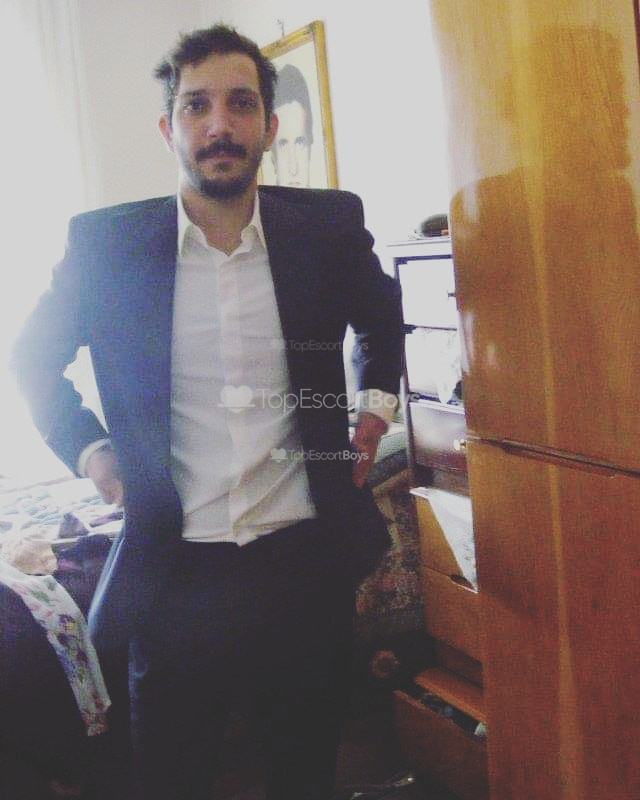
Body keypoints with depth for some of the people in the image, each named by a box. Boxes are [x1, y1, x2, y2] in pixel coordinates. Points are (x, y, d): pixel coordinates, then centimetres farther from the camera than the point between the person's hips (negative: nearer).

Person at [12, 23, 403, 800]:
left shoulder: (329, 225, -2)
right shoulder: (106, 242, -5)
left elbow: (382, 314, 20)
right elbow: (33, 357, 11)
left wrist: (375, 407, 9)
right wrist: (89, 450, 1)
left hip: (307, 562, 1)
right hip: (176, 572, -1)